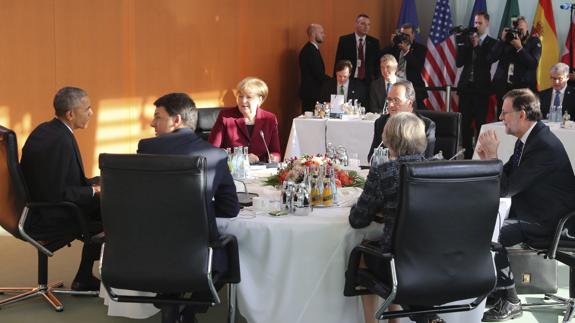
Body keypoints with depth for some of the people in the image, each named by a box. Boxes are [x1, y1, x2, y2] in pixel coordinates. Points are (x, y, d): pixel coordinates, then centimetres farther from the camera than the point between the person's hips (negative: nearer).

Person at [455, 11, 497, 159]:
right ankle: (467, 153, 10)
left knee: (480, 123, -5)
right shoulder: (468, 39, 10)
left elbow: (487, 63, -12)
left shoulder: (492, 43, 0)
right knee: (465, 122, 3)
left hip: (481, 88, -3)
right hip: (466, 86, 3)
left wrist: (476, 46, -12)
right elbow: (459, 63, 2)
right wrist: (462, 44, -8)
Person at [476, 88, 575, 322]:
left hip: (547, 223, -10)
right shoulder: (528, 139, 5)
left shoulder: (544, 146, -25)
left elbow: (506, 188, -25)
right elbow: (504, 178, 12)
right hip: (529, 213, 10)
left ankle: (509, 302, -5)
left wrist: (492, 155, -19)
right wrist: (487, 158, -5)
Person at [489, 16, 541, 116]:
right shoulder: (507, 38, 10)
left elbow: (533, 64, -10)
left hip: (524, 87, -3)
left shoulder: (534, 41, 4)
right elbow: (491, 58, 0)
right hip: (503, 86, 3)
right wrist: (502, 40, -8)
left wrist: (519, 48, -15)